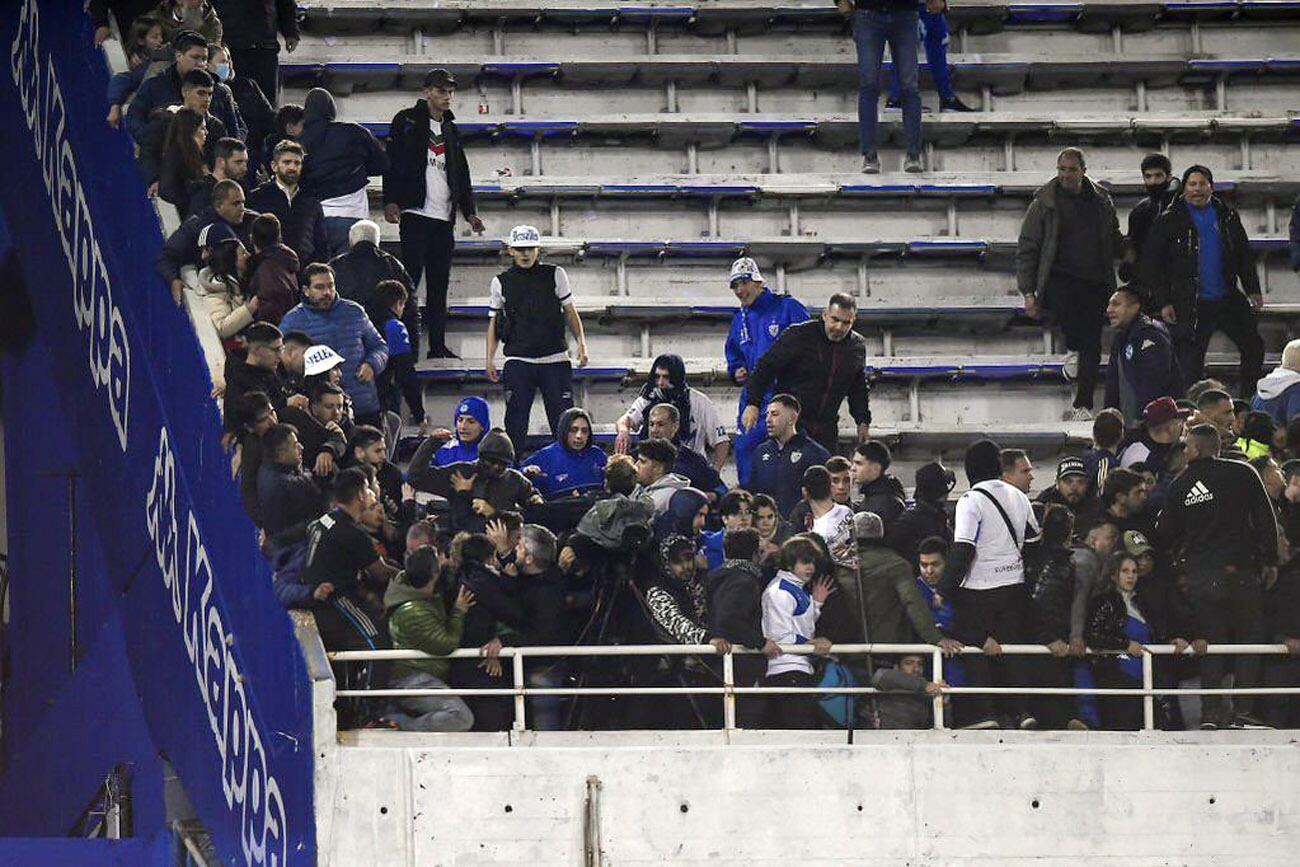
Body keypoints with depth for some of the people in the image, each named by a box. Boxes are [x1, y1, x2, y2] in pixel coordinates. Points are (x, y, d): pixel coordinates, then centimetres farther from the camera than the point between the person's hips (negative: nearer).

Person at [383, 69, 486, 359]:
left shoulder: (451, 130, 20)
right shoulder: (407, 121, 2)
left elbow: (461, 174, 25)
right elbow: (392, 161, -5)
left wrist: (469, 211, 17)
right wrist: (391, 201, -15)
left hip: (444, 216, 6)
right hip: (416, 213, -6)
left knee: (439, 283, 6)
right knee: (411, 276, -10)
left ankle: (438, 344, 8)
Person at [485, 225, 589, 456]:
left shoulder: (555, 275, 6)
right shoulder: (501, 282, 7)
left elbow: (570, 312, 11)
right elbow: (494, 322, 12)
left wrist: (581, 343, 0)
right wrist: (490, 359, 4)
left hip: (555, 359, 0)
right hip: (517, 362, 0)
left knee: (563, 420, -2)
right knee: (515, 422, -3)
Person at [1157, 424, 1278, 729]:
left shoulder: (1179, 486, 4)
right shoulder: (1242, 474, -1)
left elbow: (1165, 535, 7)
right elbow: (1265, 518, -1)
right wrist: (1270, 561, 5)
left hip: (1200, 575, 2)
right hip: (1241, 571, -2)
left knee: (1209, 645, 7)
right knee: (1249, 640, 4)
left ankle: (1211, 712, 1)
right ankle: (1242, 710, -5)